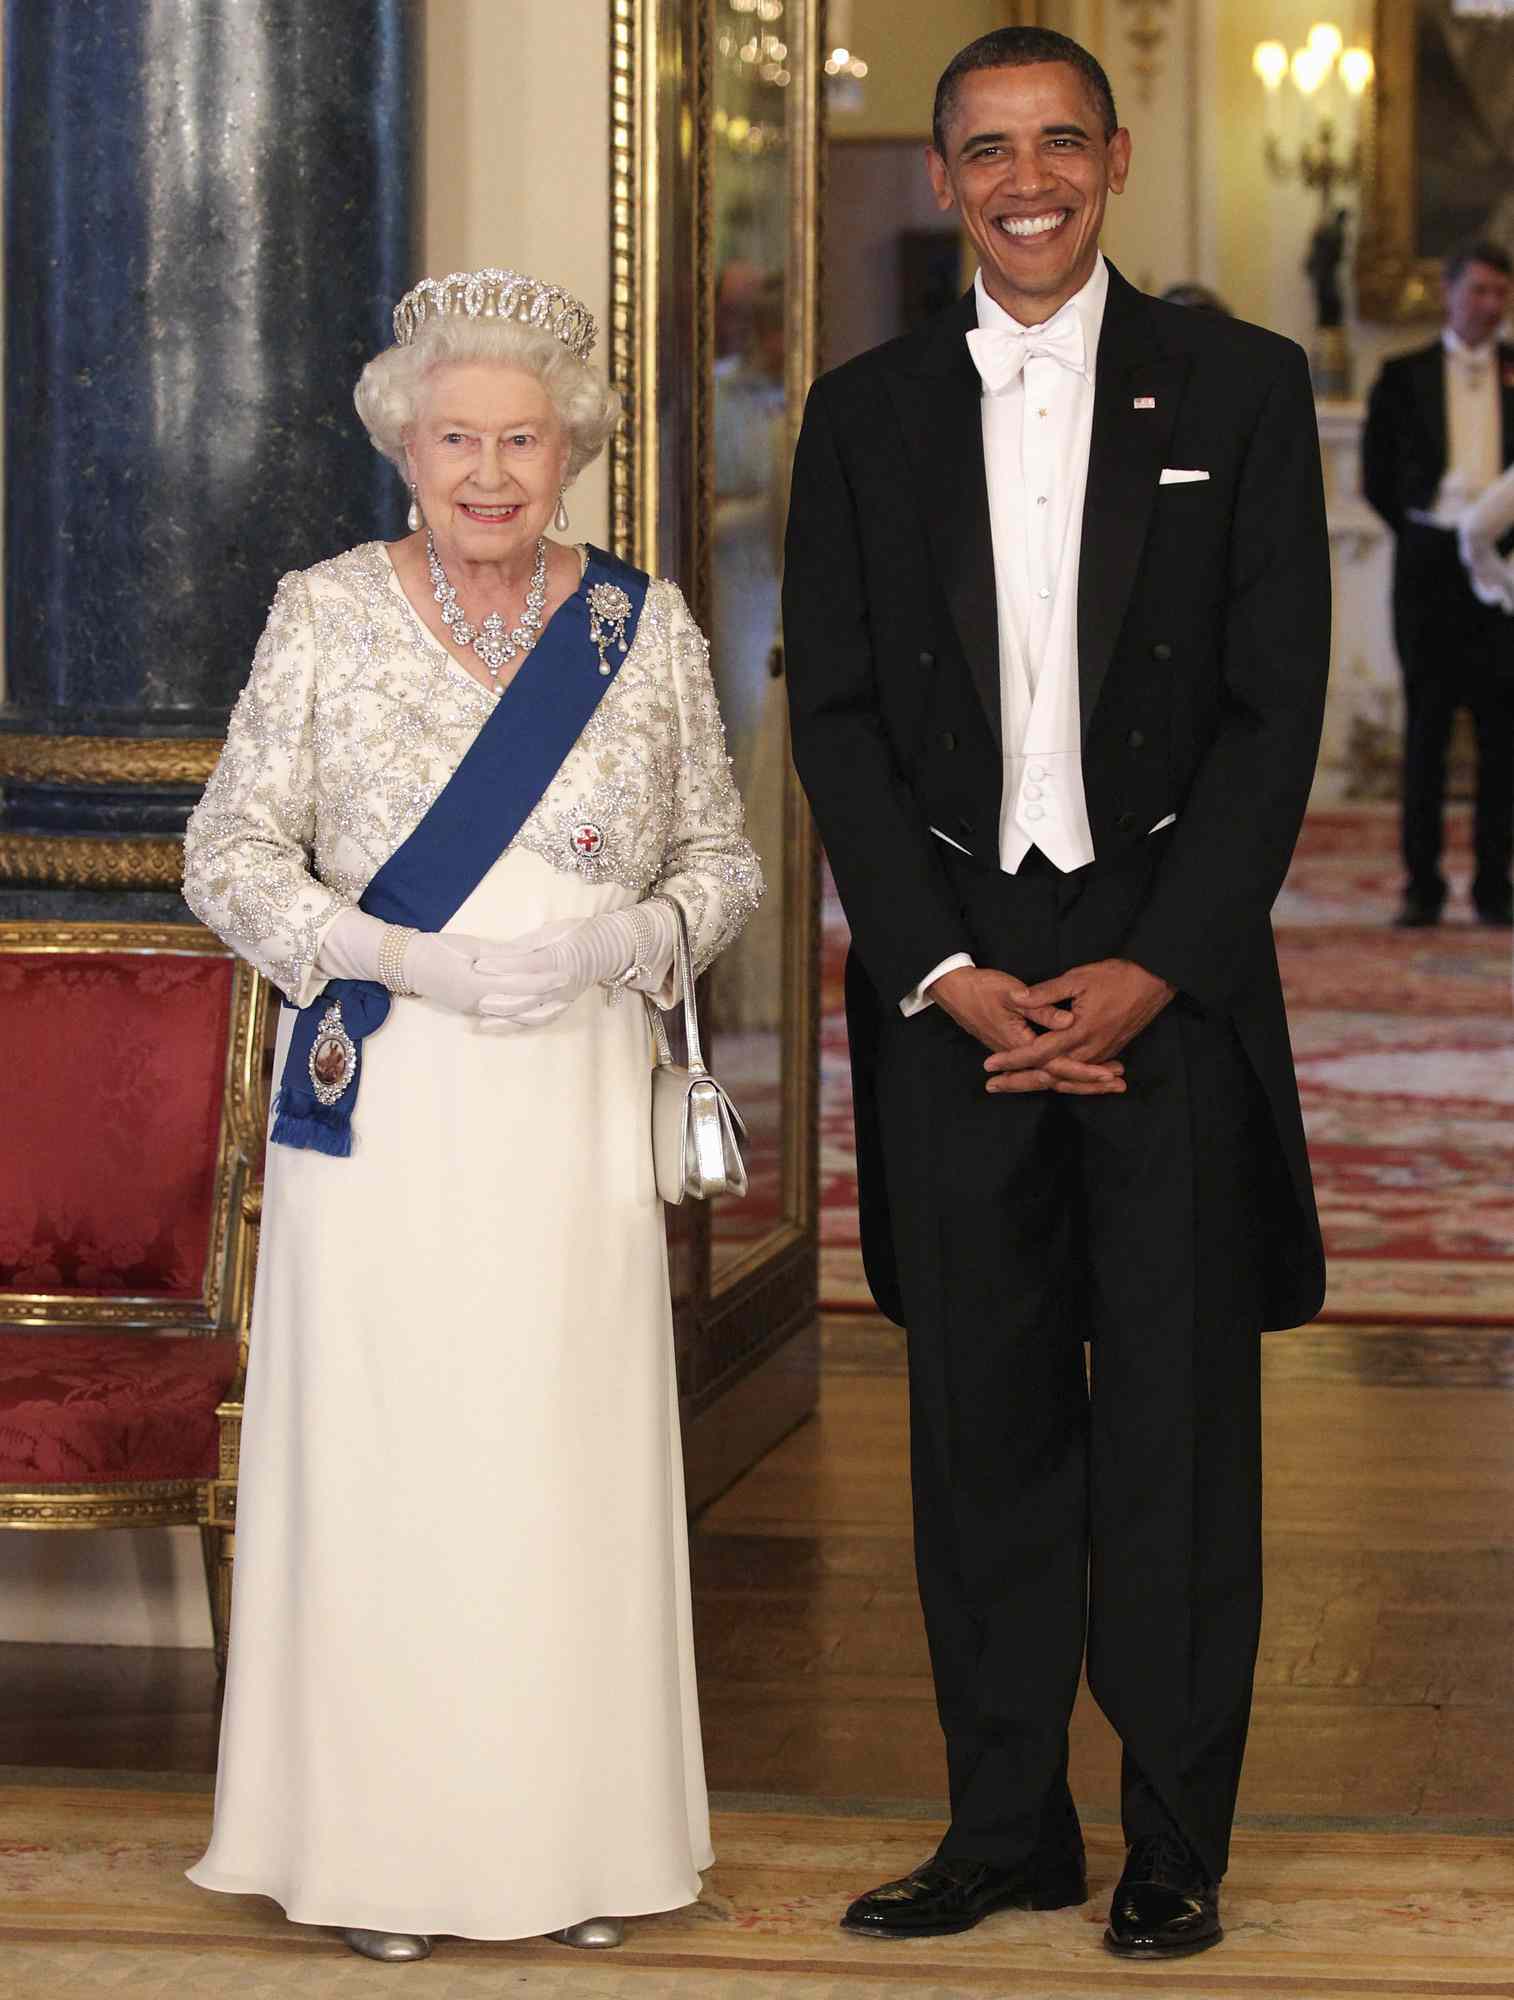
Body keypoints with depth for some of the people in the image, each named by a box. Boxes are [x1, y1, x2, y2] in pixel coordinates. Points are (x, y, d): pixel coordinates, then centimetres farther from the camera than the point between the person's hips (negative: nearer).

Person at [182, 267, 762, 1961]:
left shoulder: (646, 625, 7)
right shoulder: (326, 616, 2)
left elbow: (722, 856, 11)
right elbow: (228, 852, 0)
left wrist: (622, 945, -11)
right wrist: (403, 956, -14)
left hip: (573, 1109, 1)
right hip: (381, 1109, -1)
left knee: (571, 1456, 2)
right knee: (380, 1453, -2)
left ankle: (572, 1838, 15)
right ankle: (381, 1844, 10)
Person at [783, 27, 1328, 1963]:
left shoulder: (1237, 386, 3)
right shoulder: (867, 415, 9)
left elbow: (1277, 705, -1)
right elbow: (835, 715, 5)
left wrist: (1150, 970, -10)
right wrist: (950, 975, -6)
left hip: (1169, 969, -2)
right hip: (951, 972, 2)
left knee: (1177, 1417, 1)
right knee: (980, 1415, 6)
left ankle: (1176, 1843, 10)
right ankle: (1006, 1826, 14)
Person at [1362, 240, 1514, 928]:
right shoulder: (1405, 376, 8)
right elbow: (1377, 474, 10)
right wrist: (1417, 530, 3)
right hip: (1429, 559, 0)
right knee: (1427, 722, 1)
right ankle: (1422, 885, 4)